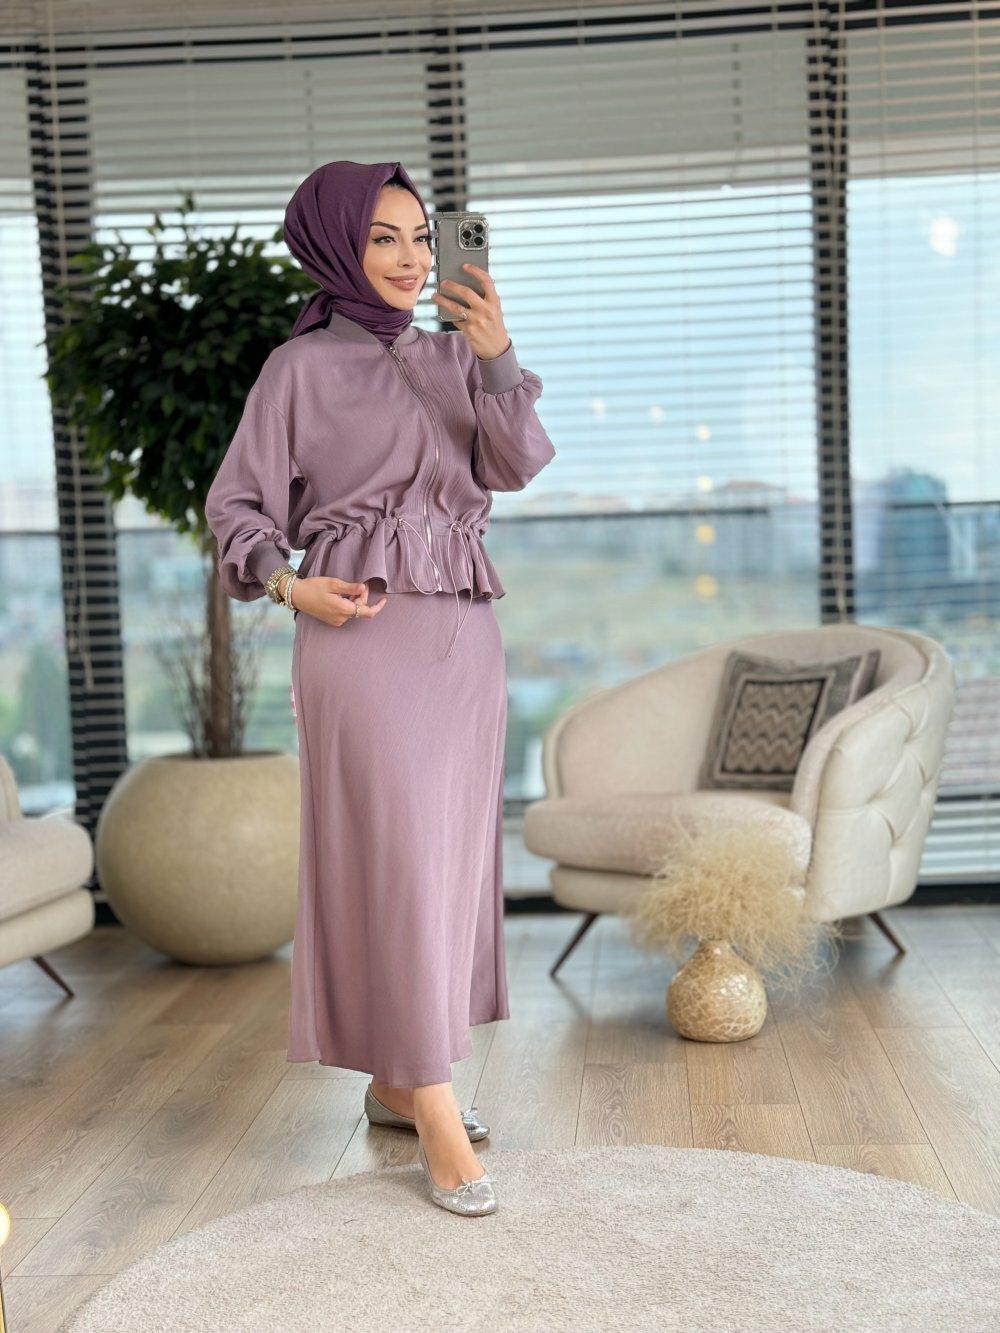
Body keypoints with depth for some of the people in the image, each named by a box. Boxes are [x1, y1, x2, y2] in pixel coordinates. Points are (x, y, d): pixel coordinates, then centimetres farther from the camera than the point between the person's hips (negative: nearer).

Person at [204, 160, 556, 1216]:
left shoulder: (453, 359, 13)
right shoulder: (300, 368, 1)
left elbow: (514, 467, -2)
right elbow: (237, 503, 4)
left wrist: (497, 359, -17)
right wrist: (288, 585, -14)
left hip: (464, 635, 6)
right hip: (364, 632, -6)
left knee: (450, 851, 9)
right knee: (394, 859, -8)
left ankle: (395, 1082, 22)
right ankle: (436, 1113, -1)